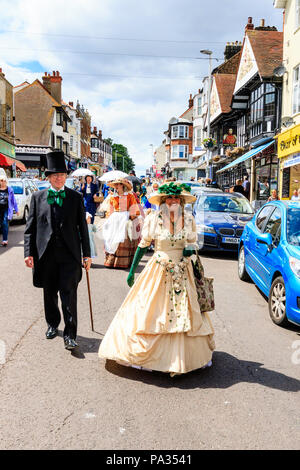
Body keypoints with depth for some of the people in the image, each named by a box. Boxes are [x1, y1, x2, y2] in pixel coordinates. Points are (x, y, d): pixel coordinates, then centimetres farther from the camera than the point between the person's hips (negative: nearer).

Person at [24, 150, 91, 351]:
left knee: (69, 293, -3)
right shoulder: (38, 197, 6)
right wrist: (29, 252, -2)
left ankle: (70, 335, 6)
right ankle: (52, 324, 37)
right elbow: (30, 227, 5)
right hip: (46, 254, 2)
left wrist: (87, 254, 3)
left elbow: (83, 227, 5)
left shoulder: (76, 197, 4)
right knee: (50, 293, 15)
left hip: (69, 253, -2)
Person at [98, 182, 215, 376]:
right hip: (159, 271, -2)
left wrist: (189, 249, -12)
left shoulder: (189, 219, 0)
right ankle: (143, 352, 19)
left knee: (184, 314, 7)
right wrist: (132, 270, 3)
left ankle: (182, 356, 23)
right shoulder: (153, 219, -6)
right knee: (151, 312, 1)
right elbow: (143, 245, 2)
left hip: (183, 272, 2)